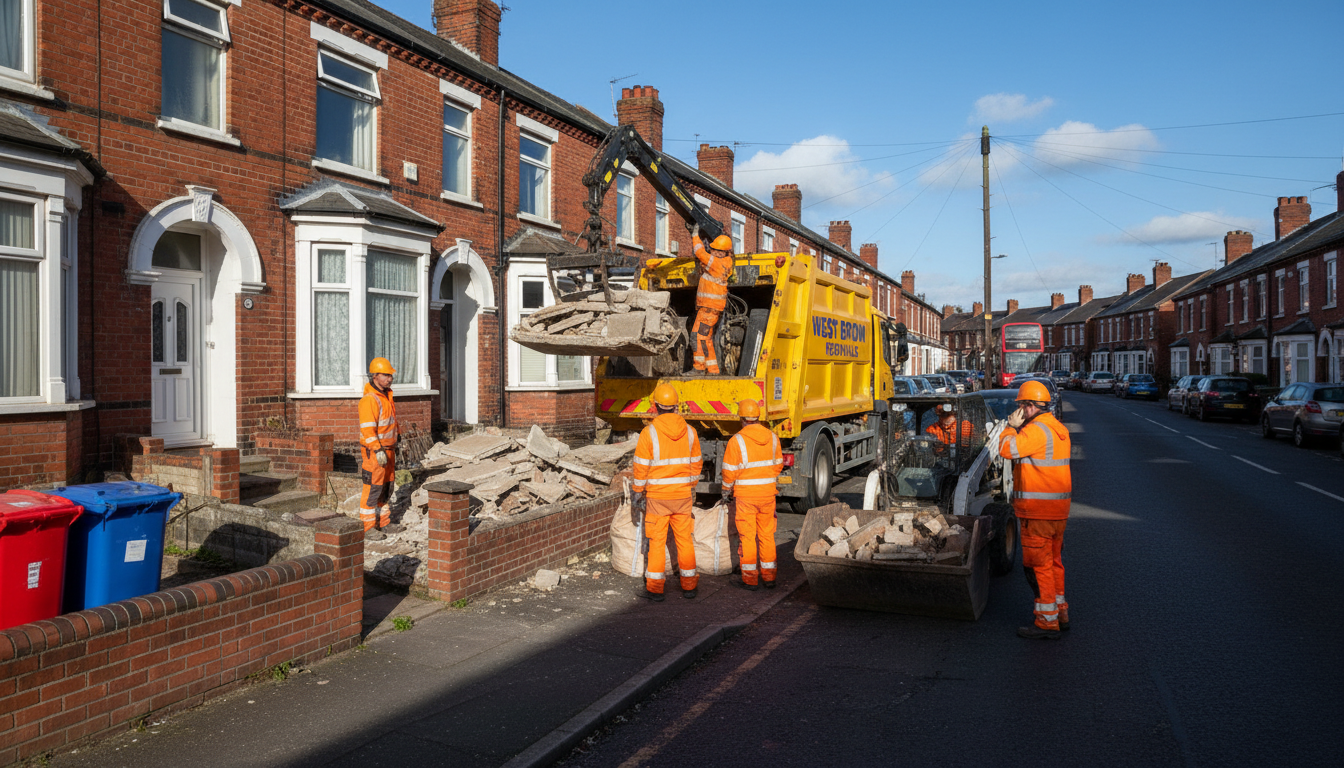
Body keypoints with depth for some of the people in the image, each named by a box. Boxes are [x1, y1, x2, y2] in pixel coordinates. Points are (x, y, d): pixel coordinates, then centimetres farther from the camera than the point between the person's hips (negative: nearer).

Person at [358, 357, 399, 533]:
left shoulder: (386, 395, 11)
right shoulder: (369, 400, -18)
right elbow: (367, 428, -23)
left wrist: (394, 446, 20)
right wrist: (378, 451, -27)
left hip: (388, 449, 9)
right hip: (375, 451, -9)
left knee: (387, 487, 14)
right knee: (373, 489, -5)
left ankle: (384, 523, 23)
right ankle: (367, 528, 2)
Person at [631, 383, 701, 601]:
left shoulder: (649, 432, -11)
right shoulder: (689, 431, 1)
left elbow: (641, 467, -9)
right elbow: (696, 463, 10)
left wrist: (638, 493, 1)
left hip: (657, 495, -3)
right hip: (683, 494, 4)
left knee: (656, 541, 3)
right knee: (685, 539, 11)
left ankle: (655, 588, 7)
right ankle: (689, 586, 18)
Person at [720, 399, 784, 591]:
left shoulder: (737, 440, -13)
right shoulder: (772, 437, 2)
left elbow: (730, 470, -9)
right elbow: (778, 464, 12)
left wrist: (726, 490, 6)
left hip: (745, 494, -4)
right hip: (768, 492, 4)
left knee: (747, 537, 3)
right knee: (767, 535, 13)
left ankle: (750, 579, 8)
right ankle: (769, 576, 19)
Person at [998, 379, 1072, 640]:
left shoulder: (1036, 430, -18)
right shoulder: (1059, 429, 13)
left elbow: (1007, 449, -22)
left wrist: (1011, 426, -9)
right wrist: (1019, 428, 13)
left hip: (1038, 511, -10)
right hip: (1058, 510, 10)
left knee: (1038, 565, -2)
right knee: (1053, 561, 19)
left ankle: (1047, 622, 2)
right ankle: (1060, 613, 29)